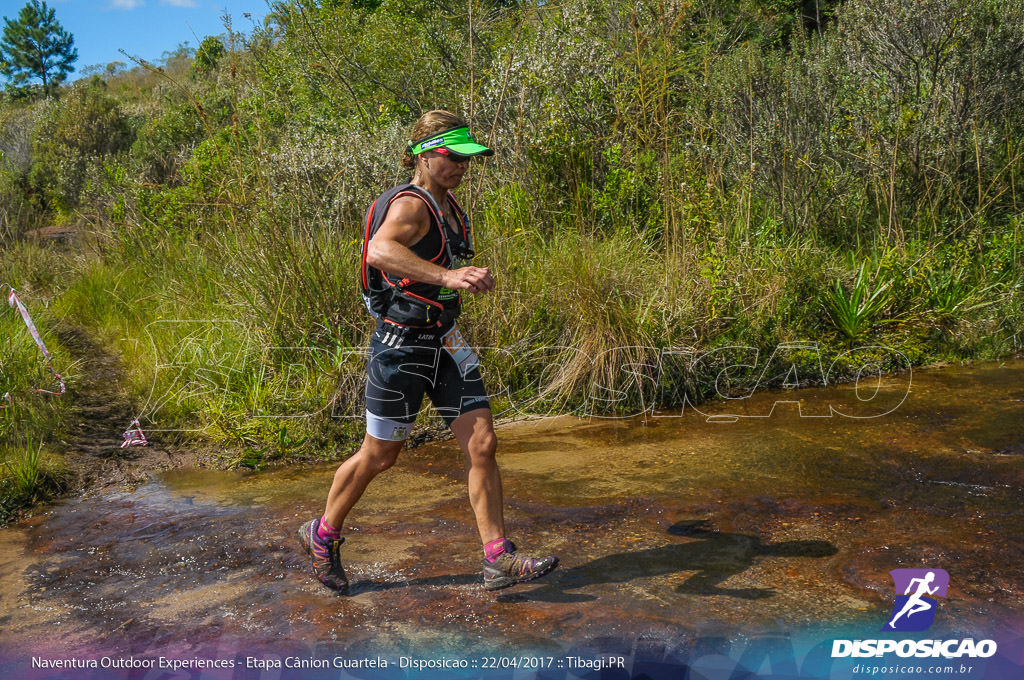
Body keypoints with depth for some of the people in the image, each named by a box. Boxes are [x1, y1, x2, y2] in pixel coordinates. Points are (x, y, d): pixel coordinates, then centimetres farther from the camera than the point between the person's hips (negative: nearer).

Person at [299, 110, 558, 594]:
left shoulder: (449, 205, 10)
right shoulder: (409, 205, -18)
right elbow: (381, 251, -41)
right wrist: (448, 275, -52)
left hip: (445, 342, 8)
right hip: (401, 347, -8)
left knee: (482, 445, 0)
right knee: (378, 456, 8)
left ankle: (499, 560, 8)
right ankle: (322, 535, 32)